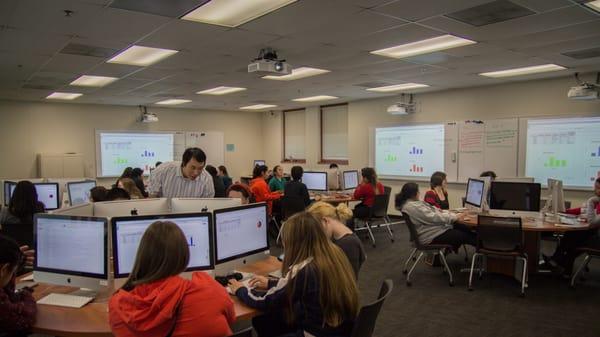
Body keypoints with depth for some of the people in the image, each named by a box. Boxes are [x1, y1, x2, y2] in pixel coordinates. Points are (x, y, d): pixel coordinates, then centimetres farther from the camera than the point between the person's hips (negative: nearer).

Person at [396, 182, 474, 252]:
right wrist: (454, 217, -17)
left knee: (463, 228, 7)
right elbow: (433, 217, -25)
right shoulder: (412, 207, -24)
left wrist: (455, 215, 2)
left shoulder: (413, 202, 9)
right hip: (431, 236, -10)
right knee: (462, 236, -5)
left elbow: (432, 209, 9)